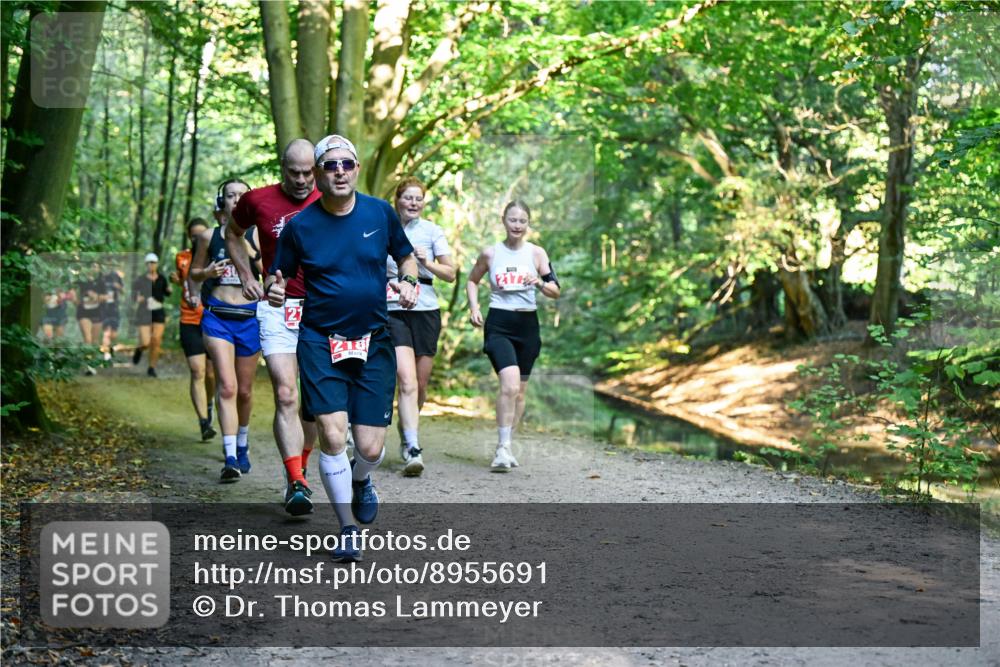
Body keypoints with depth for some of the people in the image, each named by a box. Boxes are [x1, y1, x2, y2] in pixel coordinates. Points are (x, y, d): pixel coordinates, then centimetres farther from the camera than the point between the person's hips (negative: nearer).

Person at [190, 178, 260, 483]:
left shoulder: (257, 236, 3)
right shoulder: (209, 236, 5)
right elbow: (194, 273, 15)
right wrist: (208, 272, -7)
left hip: (249, 316, 1)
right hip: (217, 316, -1)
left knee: (244, 390, 12)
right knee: (227, 387, -15)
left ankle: (242, 445, 36)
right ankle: (230, 458, -18)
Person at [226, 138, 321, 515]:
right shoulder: (258, 201, 1)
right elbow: (233, 234, 21)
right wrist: (246, 275, 11)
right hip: (277, 308, -1)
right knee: (286, 395, -13)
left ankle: (300, 469, 28)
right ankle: (296, 484, -16)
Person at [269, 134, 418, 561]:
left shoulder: (380, 213, 1)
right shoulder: (300, 225, -4)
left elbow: (406, 257, 16)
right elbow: (278, 277, 5)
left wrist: (408, 281, -5)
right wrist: (273, 291, -18)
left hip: (373, 343, 2)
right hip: (319, 342, -1)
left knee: (370, 448, -2)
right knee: (332, 435, -14)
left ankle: (360, 479, 38)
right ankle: (347, 529, 7)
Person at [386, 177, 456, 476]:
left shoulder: (433, 232, 5)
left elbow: (450, 274, 4)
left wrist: (428, 263, -13)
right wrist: (385, 282, -3)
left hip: (426, 311, 2)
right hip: (392, 311, -2)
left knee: (421, 384, 7)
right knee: (407, 381, -17)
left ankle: (406, 435, 33)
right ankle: (412, 449, -22)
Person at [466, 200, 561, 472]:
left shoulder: (536, 253, 2)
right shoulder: (490, 253, 0)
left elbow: (555, 291, 3)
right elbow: (472, 280, 16)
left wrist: (540, 283, -18)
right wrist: (474, 307, 1)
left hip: (527, 324, 3)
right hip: (499, 324, -3)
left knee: (520, 391, 9)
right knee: (510, 384, -21)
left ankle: (505, 446, 24)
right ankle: (502, 448, -15)